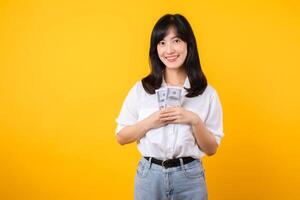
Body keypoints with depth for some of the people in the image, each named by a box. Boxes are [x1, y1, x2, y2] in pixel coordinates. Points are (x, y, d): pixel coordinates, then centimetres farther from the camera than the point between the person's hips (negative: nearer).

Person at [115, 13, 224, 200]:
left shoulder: (207, 93, -3)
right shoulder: (141, 89, -2)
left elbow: (211, 149, 0)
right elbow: (121, 137, 1)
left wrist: (195, 121, -16)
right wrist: (150, 122, -14)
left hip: (189, 177, 0)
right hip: (149, 176, 1)